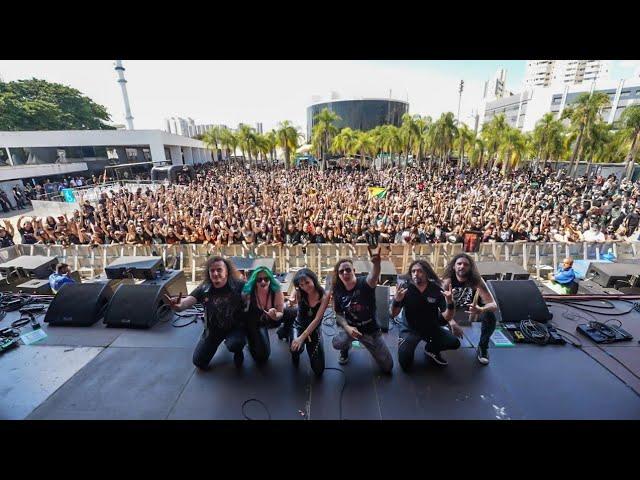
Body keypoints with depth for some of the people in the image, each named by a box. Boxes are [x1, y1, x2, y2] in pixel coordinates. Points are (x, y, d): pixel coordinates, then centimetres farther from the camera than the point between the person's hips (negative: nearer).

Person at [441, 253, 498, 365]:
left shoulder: (477, 281, -29)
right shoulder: (447, 281, -27)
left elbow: (494, 305, -34)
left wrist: (480, 310, -57)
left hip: (473, 308, -1)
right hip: (453, 310, 1)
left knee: (490, 316, -31)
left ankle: (482, 348, -6)